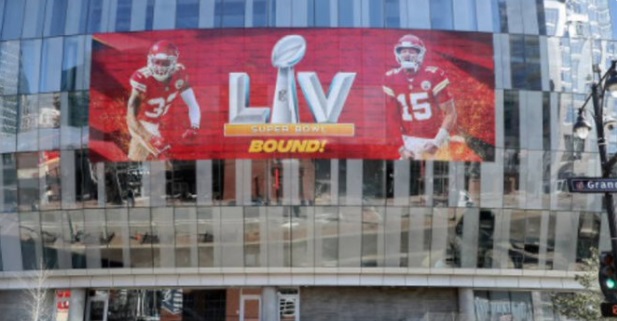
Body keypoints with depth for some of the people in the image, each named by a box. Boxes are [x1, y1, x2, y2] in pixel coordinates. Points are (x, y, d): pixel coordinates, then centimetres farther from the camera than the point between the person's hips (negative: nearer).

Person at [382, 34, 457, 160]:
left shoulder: (433, 76, -10)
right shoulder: (392, 79, 0)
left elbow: (450, 113, -9)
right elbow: (393, 116, 7)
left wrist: (437, 141, -17)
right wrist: (401, 146, 2)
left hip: (433, 140, -3)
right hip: (410, 141, 3)